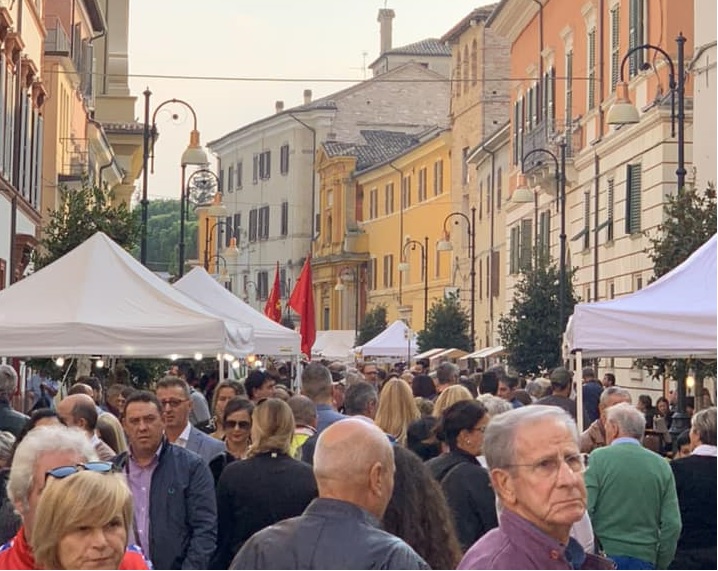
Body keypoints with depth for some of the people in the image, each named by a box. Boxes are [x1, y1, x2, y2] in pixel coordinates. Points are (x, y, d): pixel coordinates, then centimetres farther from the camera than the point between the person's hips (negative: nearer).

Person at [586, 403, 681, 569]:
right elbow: (672, 524, 2)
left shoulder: (598, 458, -4)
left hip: (604, 556, -3)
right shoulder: (661, 465, 5)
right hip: (644, 559, 3)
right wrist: (660, 566, 11)